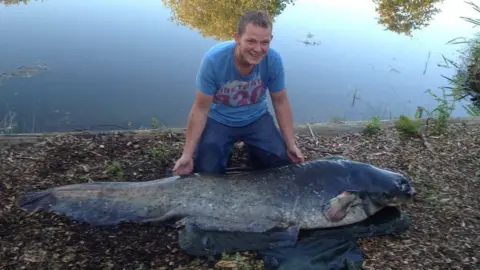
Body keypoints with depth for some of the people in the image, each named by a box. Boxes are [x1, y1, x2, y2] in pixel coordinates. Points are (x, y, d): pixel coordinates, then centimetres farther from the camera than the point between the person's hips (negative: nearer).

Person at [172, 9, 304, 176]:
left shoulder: (273, 60, -23)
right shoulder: (214, 59, -30)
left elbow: (281, 102, -8)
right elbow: (201, 108, -20)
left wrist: (291, 145, -8)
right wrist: (187, 154, -21)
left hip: (256, 118, 2)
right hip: (219, 120, -2)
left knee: (283, 164, -9)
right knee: (206, 172, -14)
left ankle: (251, 147, 21)